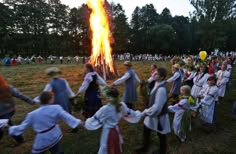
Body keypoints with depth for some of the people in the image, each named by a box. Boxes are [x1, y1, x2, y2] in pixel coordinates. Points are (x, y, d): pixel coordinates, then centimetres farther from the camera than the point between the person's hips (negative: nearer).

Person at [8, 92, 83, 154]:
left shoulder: (32, 114, -10)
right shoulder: (56, 108, -14)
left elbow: (22, 127, 0)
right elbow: (66, 116, -19)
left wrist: (10, 129, 17)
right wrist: (78, 122, -17)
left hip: (42, 141, -1)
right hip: (54, 137, 1)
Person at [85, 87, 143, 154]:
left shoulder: (105, 109, -27)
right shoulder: (122, 106, -10)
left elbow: (95, 120, -16)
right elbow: (131, 114, 4)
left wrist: (86, 123, 1)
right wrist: (140, 113, 21)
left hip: (108, 133, -6)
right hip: (117, 131, 6)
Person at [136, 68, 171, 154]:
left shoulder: (161, 89, -32)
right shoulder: (157, 85, -2)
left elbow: (157, 107, -33)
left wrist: (146, 112, -19)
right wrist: (147, 111, 9)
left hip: (159, 116, -9)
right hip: (153, 114, 9)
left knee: (161, 135, 18)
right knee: (146, 130, 24)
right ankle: (144, 147, 48)